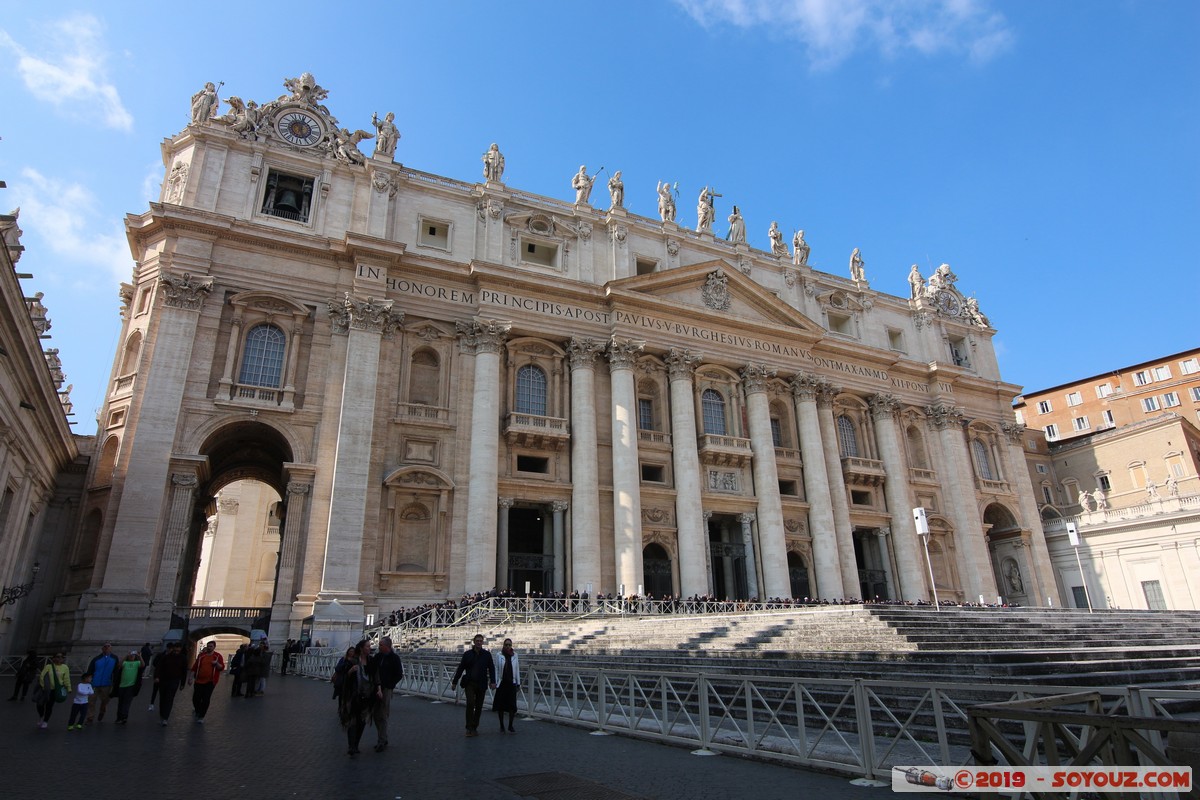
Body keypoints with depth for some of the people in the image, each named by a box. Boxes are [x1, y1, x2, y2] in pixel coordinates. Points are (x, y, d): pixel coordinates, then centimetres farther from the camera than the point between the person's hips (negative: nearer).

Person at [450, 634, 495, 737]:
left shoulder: (487, 655, 3)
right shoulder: (467, 654, 3)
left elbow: (491, 669, 3)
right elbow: (460, 668, 7)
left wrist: (493, 682, -9)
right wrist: (454, 682, 7)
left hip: (481, 684, 1)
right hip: (469, 683, -1)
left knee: (479, 707, 5)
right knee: (470, 703, -15)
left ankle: (474, 727, 19)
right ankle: (469, 728, -6)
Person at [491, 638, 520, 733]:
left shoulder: (514, 655, 6)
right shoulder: (498, 655, -2)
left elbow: (517, 670, 10)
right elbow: (496, 669, -1)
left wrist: (518, 683, 9)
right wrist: (495, 682, -7)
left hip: (512, 683, 1)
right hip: (501, 683, -1)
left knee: (512, 705, -3)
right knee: (500, 705, 4)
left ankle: (510, 726, 11)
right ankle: (501, 726, 20)